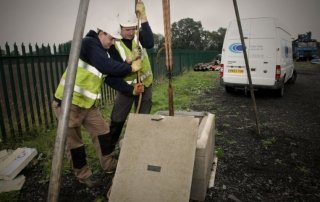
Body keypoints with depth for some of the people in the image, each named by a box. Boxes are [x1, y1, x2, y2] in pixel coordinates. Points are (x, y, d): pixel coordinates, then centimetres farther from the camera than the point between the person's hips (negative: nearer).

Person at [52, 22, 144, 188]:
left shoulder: (103, 53, 13)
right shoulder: (89, 43, -14)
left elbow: (112, 78, 7)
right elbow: (108, 66, -23)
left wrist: (132, 90, -3)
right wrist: (131, 68, -11)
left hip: (89, 104, 9)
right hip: (68, 103, -9)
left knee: (102, 131, 13)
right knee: (74, 141, 6)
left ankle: (108, 164, 31)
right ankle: (83, 174, 24)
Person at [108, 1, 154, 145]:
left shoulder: (139, 35, -6)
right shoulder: (114, 44, -12)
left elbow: (149, 44, -29)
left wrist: (143, 17, -34)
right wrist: (130, 59, -35)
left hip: (145, 84, 2)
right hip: (126, 86, -2)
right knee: (117, 120, 3)